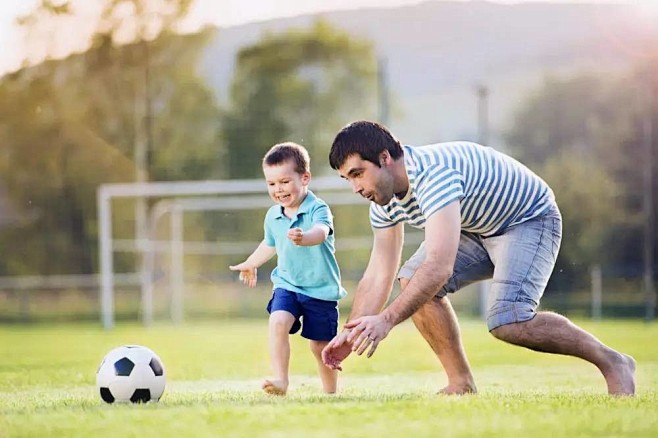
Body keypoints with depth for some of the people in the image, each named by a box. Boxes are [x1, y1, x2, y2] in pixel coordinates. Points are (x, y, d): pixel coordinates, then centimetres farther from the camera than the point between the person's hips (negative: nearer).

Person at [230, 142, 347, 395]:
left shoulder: (318, 209, -15)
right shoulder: (273, 216, 3)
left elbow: (321, 232, -39)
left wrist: (304, 238, -62)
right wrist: (250, 264, 42)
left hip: (321, 289, -4)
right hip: (287, 285, 4)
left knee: (321, 345, 4)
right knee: (278, 322, -24)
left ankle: (330, 392, 26)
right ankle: (280, 380, -25)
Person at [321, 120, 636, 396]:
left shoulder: (433, 174, -36)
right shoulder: (384, 202, -6)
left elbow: (440, 265, -45)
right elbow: (378, 275, 0)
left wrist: (386, 320, -49)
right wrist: (350, 334, -11)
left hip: (530, 219, -9)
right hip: (478, 229, 9)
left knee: (507, 322, -26)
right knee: (412, 281, -9)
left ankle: (612, 363, -8)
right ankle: (462, 385, -1)